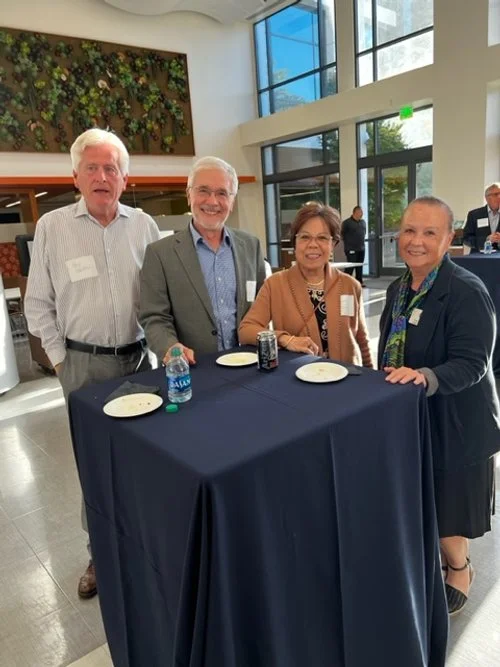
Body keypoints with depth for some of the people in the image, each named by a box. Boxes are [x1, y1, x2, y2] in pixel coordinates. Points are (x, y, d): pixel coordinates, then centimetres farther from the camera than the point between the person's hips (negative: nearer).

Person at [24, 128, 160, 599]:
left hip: (138, 357, 2)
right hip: (83, 363, -1)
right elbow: (38, 303, 2)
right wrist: (59, 359, -1)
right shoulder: (51, 227, -2)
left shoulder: (143, 225, 2)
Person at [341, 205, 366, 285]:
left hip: (361, 248, 6)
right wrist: (348, 242, 1)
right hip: (351, 249, -6)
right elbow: (342, 234, -4)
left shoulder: (363, 222, 11)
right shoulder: (347, 222, -9)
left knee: (360, 266, 10)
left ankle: (359, 281, 18)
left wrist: (361, 241, 17)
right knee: (351, 266, -8)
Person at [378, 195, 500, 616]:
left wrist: (425, 377, -40)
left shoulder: (466, 292, -21)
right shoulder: (399, 288, 2)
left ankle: (458, 571, 40)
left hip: (451, 421, -7)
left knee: (446, 502, 11)